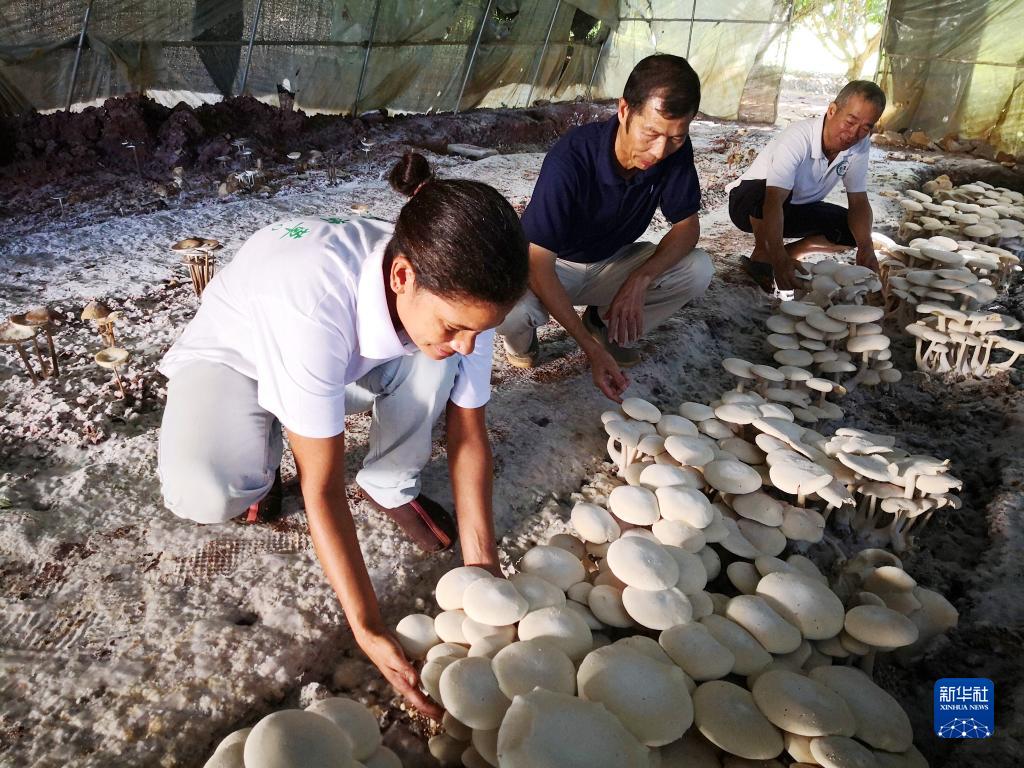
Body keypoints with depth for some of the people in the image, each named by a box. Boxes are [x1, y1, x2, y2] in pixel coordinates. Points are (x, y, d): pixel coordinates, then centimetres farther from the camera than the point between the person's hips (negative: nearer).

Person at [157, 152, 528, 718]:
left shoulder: (456, 291, -27)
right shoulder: (315, 299, -43)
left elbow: (468, 435, -15)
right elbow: (322, 487, -34)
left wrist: (482, 571, -20)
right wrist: (368, 631, -33)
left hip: (348, 362, 4)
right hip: (232, 357, -3)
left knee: (437, 364, -27)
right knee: (203, 494, -32)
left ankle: (390, 489, -2)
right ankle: (262, 457, 4)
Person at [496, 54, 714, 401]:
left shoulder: (676, 150, -18)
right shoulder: (571, 158, -32)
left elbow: (687, 225, -8)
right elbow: (538, 266, -33)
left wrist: (640, 279, -29)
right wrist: (591, 350, -39)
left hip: (613, 262, 5)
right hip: (554, 267, -4)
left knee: (698, 269, -20)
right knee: (510, 310, -37)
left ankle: (606, 324, 4)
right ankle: (521, 338, 3)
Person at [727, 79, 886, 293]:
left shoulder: (860, 145, -12)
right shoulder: (798, 137, -32)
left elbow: (859, 202, -9)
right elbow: (774, 201, -42)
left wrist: (866, 246, -29)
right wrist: (779, 260, -52)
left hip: (795, 210, 6)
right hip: (749, 200, -6)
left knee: (854, 230, -14)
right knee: (764, 192, -40)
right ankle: (761, 257, -15)